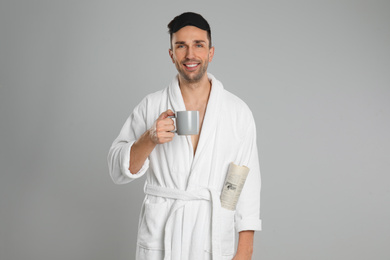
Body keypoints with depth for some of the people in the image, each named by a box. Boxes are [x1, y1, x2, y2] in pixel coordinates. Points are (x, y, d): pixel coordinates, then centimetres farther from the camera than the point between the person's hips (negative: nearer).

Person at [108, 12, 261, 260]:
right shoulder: (151, 106, 1)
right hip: (159, 238, 0)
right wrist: (149, 139, -18)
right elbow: (119, 170, 0)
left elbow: (247, 182, 0)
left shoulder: (238, 111, 0)